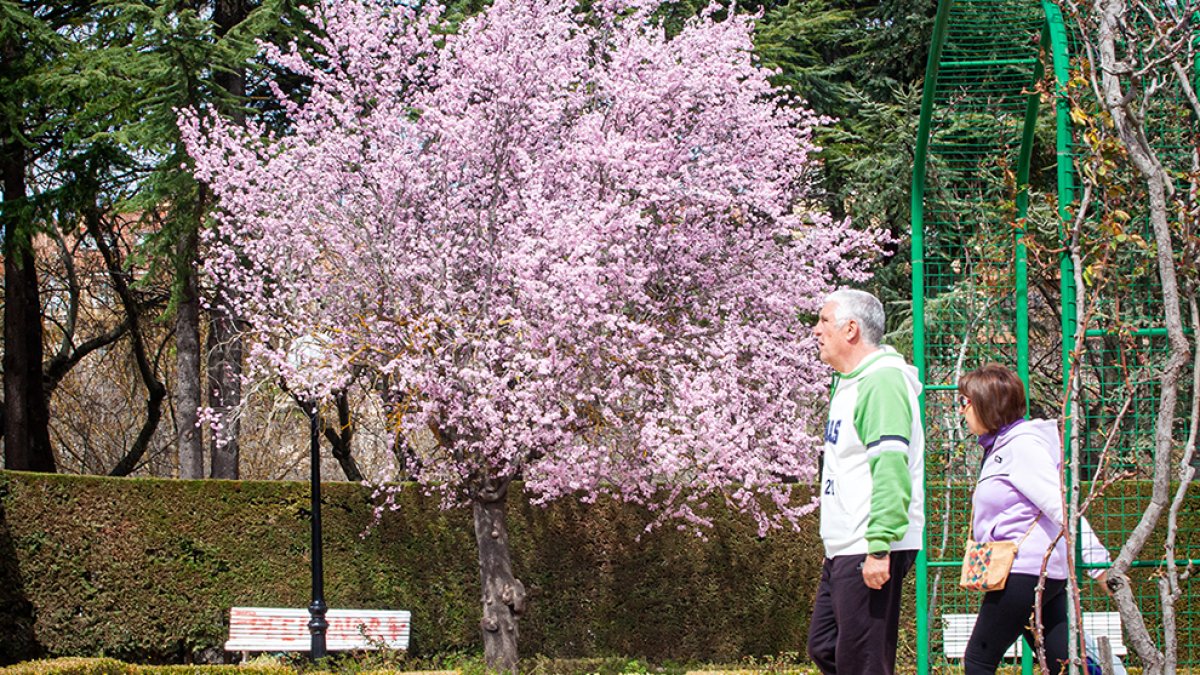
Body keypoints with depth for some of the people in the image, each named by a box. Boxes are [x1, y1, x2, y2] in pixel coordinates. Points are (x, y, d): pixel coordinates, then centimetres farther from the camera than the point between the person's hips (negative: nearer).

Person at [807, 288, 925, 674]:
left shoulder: (882, 383, -16)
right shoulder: (849, 381, 18)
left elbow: (891, 469, -24)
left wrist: (879, 547, -29)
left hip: (870, 554, -11)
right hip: (843, 551, 11)